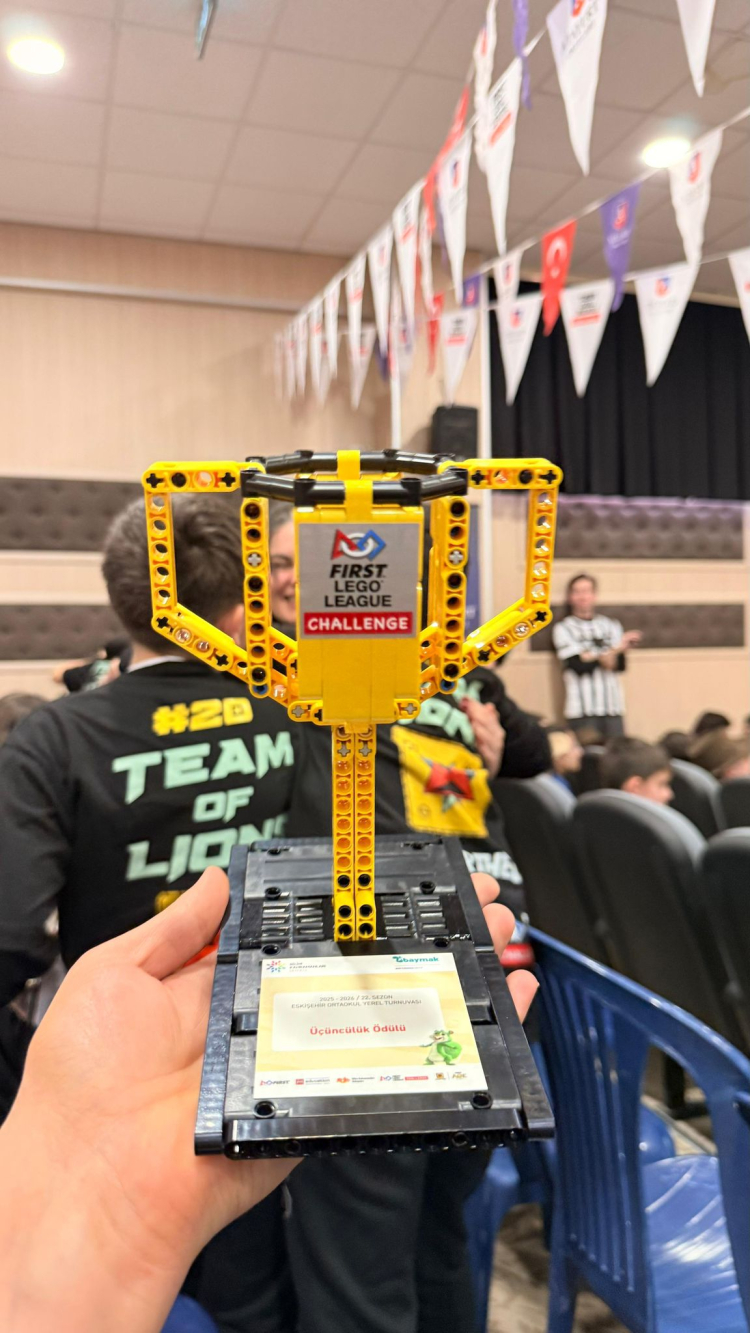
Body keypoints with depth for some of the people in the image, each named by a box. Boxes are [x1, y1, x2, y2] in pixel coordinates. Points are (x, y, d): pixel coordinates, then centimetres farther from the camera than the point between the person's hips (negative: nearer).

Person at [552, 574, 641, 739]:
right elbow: (579, 665, -7)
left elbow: (620, 664, 3)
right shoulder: (563, 628, 4)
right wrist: (615, 651, -7)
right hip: (582, 709, -3)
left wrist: (592, 657, -13)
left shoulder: (611, 625, 14)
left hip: (613, 707, 3)